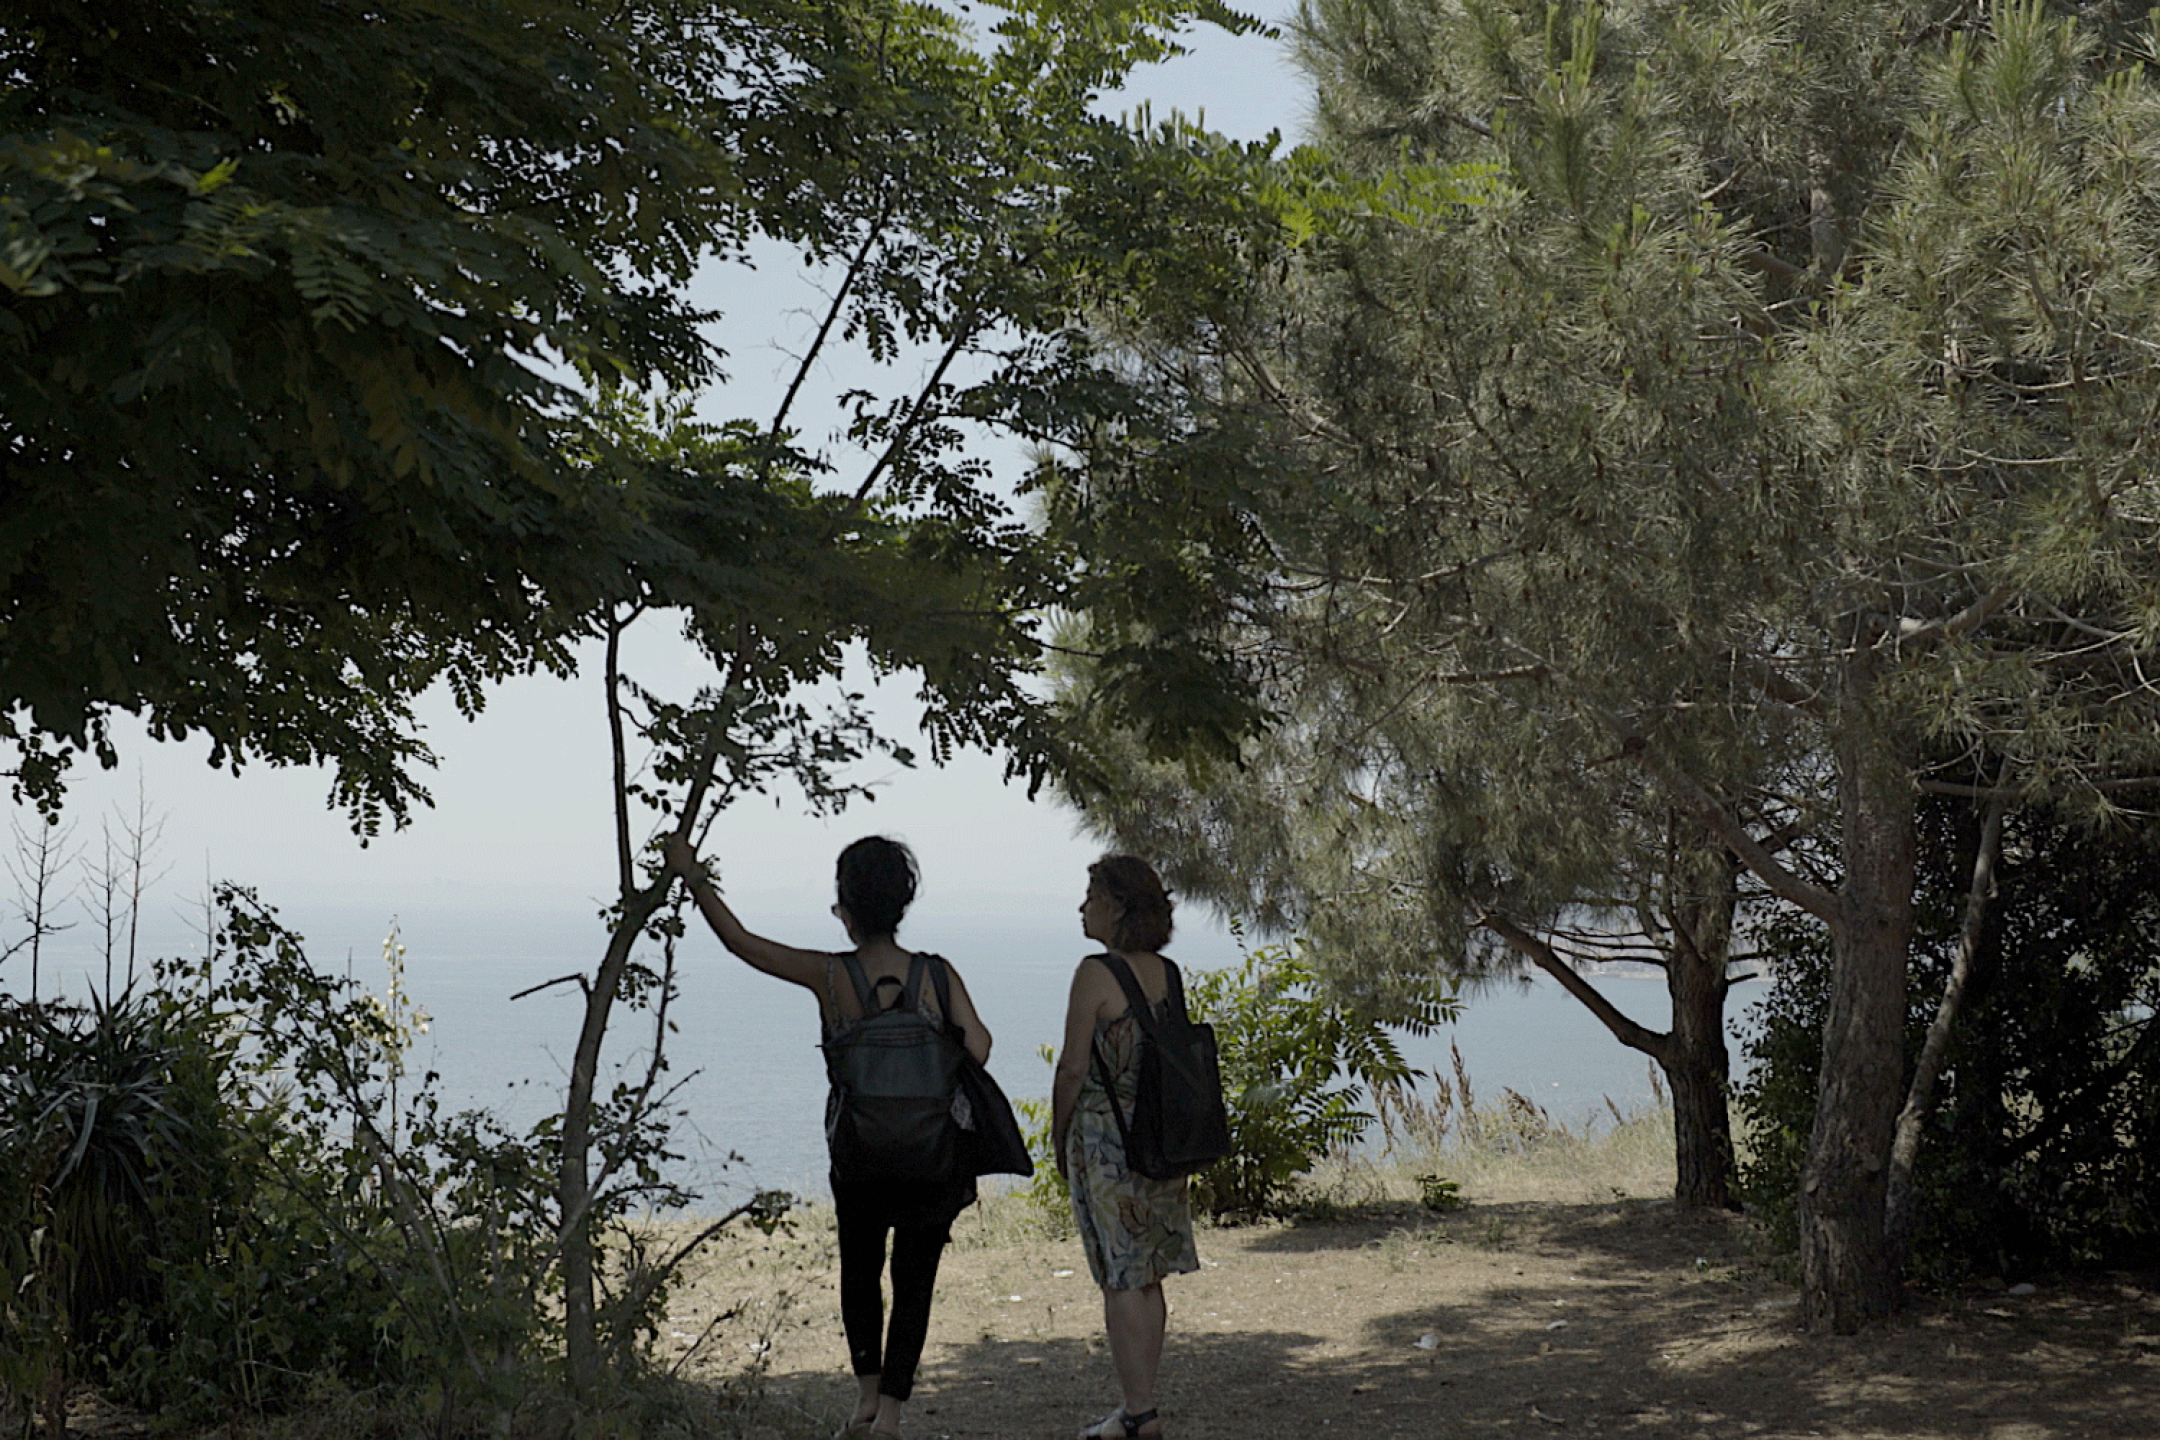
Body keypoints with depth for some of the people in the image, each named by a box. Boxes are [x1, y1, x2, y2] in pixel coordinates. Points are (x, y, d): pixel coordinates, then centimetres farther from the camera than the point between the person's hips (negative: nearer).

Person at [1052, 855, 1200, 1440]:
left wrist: (1059, 1138, 0)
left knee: (1122, 1280, -2)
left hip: (1104, 1134, -7)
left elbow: (1073, 1069, -12)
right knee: (1148, 1277, 13)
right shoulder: (1165, 973, 8)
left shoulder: (1097, 973, -13)